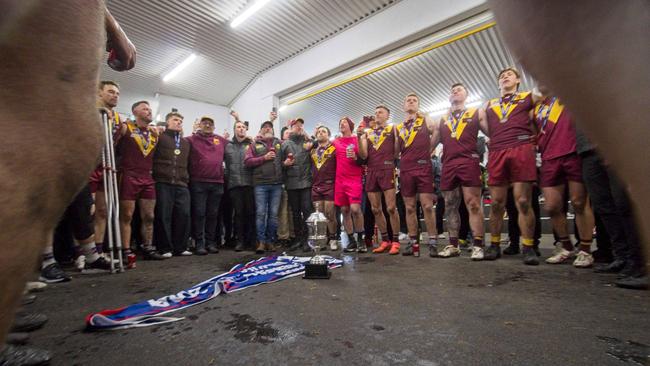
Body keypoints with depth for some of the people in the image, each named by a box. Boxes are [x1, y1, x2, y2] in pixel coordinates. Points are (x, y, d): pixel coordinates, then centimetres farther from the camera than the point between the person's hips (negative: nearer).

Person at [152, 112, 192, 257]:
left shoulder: (186, 142, 23)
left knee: (183, 215, 0)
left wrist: (186, 178, 17)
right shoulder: (160, 137, 8)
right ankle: (165, 248, 6)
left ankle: (180, 247, 9)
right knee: (163, 216, -3)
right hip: (163, 183, -4)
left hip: (181, 184, 4)